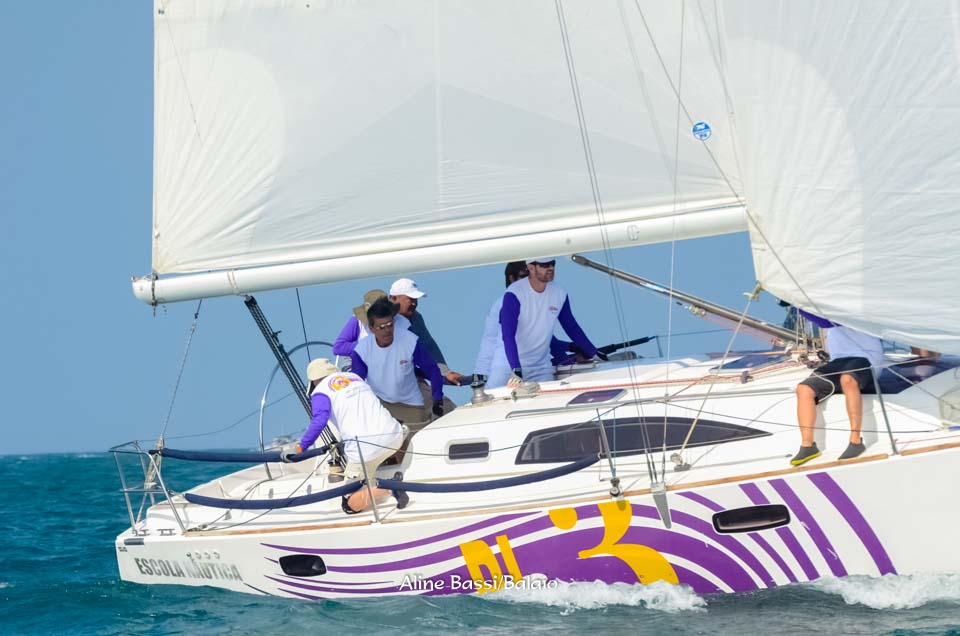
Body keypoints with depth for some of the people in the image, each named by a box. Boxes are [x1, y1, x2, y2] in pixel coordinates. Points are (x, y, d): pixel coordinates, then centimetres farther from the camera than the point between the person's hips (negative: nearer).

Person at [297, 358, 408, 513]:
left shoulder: (320, 392, 3)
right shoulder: (354, 377, 24)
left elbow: (319, 421, -17)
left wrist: (302, 447, -10)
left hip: (364, 447, -7)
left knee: (350, 505, 1)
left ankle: (388, 488, -22)